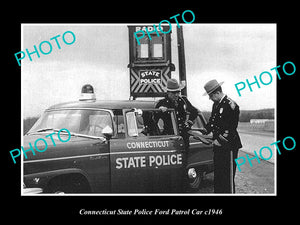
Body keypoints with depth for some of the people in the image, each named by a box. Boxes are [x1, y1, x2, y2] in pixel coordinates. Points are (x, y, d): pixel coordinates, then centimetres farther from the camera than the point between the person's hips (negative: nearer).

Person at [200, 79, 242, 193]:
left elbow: (231, 128, -17)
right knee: (217, 174, 15)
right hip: (218, 145, 9)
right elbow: (212, 121, 21)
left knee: (228, 176, -5)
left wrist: (220, 140, -18)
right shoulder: (216, 104, 13)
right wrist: (205, 130, 4)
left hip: (228, 146, -9)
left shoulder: (231, 105, -14)